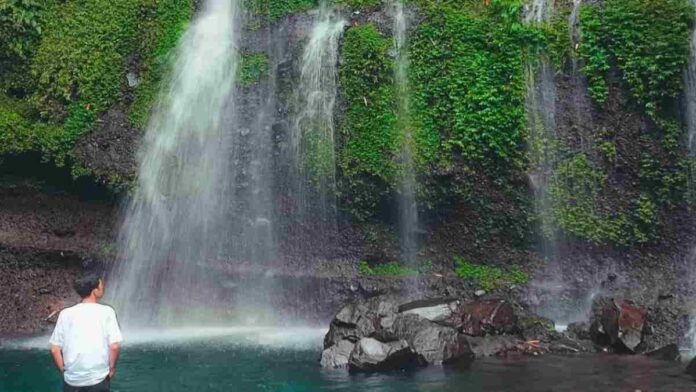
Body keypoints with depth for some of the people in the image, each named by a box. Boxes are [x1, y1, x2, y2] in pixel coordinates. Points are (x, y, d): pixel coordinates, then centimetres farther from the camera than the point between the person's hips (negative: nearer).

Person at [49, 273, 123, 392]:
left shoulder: (66, 314, 1)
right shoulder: (106, 312, -7)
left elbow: (55, 349, -1)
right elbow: (114, 346, -13)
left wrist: (63, 370, 11)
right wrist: (111, 369, 1)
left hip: (72, 379, 2)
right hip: (98, 379, -2)